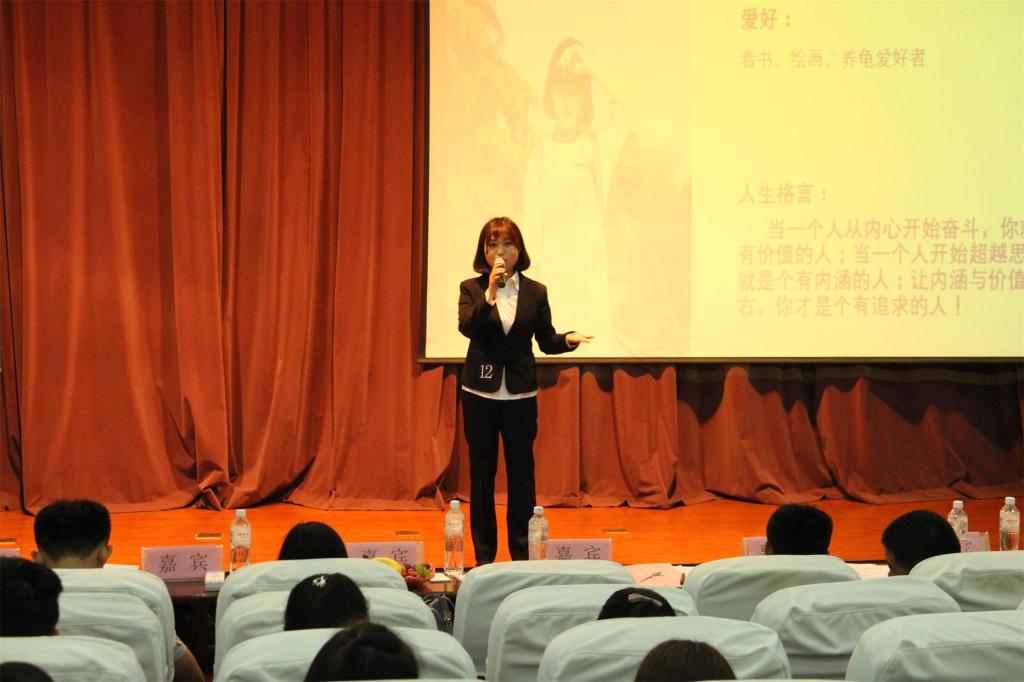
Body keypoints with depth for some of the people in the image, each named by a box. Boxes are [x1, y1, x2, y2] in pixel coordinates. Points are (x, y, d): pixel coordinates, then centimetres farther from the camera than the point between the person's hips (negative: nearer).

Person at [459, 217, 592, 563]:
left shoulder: (535, 292, 3)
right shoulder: (472, 288, 0)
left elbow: (546, 340, 8)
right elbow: (467, 327, -17)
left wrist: (568, 339, -13)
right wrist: (490, 294, -27)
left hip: (521, 394, 1)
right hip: (480, 393, -1)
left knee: (521, 473, 3)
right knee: (481, 473, 4)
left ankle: (523, 555, 11)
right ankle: (483, 556, 12)